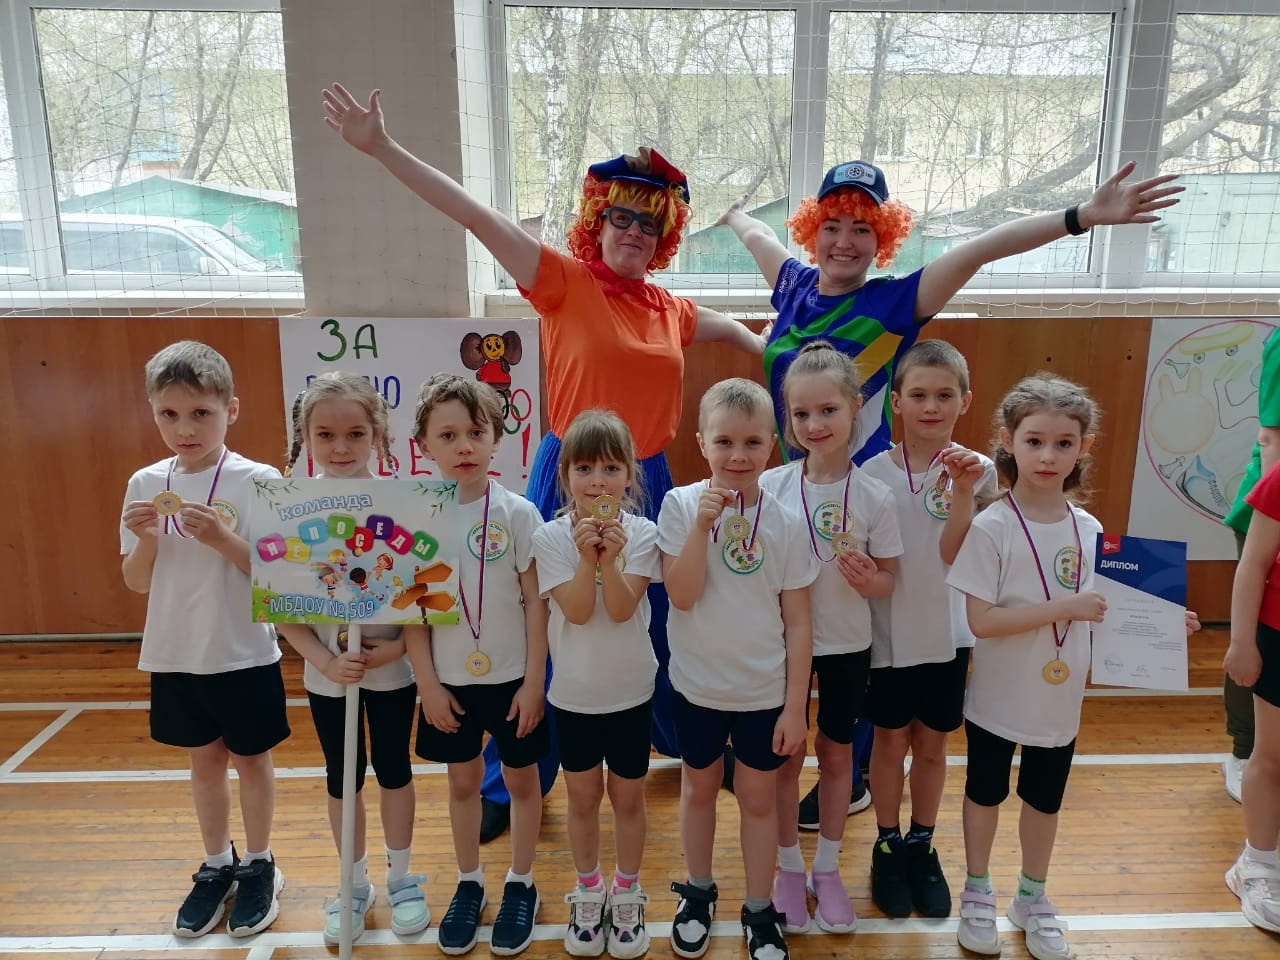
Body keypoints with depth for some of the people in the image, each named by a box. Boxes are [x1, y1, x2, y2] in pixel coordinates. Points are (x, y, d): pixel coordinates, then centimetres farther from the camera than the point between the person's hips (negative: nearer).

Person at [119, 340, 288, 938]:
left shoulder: (259, 482, -14)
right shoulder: (146, 485, -1)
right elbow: (138, 583, 4)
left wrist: (222, 538, -27)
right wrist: (145, 539, -15)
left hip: (244, 657, -4)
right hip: (175, 657, 4)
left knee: (249, 757, 13)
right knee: (205, 759, 19)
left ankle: (259, 866, 33)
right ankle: (217, 865, 38)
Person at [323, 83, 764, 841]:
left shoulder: (674, 312, 8)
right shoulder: (564, 283, -7)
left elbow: (736, 331, 30)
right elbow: (477, 216, -17)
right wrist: (383, 148, -23)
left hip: (648, 481, 5)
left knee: (661, 623, 20)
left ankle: (684, 738, 46)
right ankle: (512, 784, 26)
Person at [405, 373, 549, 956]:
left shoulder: (516, 513, -12)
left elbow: (536, 601, -8)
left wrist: (534, 680, -9)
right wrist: (427, 683, -5)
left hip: (512, 677, -1)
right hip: (450, 680, 2)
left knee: (521, 777, 13)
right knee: (463, 780, 17)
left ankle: (520, 885, 33)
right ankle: (468, 884, 37)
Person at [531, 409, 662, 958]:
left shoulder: (641, 534, -11)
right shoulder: (550, 538, -11)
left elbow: (621, 610, -20)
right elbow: (578, 611, -19)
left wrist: (612, 557, -33)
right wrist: (587, 556, -31)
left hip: (630, 690, 0)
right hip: (573, 691, 0)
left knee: (628, 796, 14)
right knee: (583, 797, 16)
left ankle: (627, 895, 36)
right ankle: (588, 893, 38)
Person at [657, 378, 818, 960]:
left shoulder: (786, 522, -9)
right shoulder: (681, 505, -11)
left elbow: (798, 623, -5)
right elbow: (681, 596, -18)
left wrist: (796, 704, -5)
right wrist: (702, 524, -28)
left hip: (765, 689, 0)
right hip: (697, 684, 0)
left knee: (759, 797, 14)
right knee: (699, 787, 19)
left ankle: (760, 911, 34)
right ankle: (698, 892, 41)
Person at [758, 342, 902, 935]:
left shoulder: (874, 497, -10)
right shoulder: (770, 487, -11)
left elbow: (889, 578, -3)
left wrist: (870, 580, -23)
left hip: (848, 646, 1)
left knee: (836, 754, 16)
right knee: (786, 757, 12)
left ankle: (827, 868, 37)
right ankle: (789, 868, 34)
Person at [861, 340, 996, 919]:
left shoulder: (977, 470, -8)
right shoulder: (874, 473, -10)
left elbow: (954, 556, -19)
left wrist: (962, 492, -30)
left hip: (947, 633, 1)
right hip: (888, 632, -1)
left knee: (932, 744, 17)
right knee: (891, 742, 14)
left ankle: (922, 845, 37)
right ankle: (887, 846, 33)